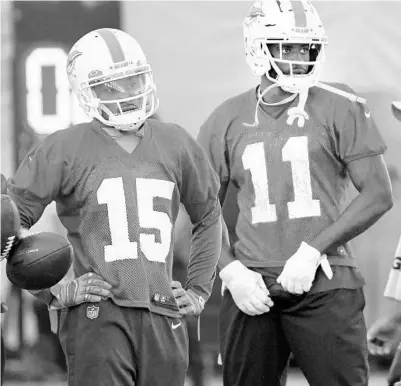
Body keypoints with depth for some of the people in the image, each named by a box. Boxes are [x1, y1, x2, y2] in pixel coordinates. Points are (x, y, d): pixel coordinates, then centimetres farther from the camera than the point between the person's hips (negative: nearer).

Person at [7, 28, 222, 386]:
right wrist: (55, 291, -3)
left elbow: (208, 216, 28)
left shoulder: (175, 144, 13)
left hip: (163, 318, 4)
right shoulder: (65, 150, 0)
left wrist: (199, 289, 19)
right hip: (97, 316, -4)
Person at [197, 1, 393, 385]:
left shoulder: (340, 108, 1)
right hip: (251, 289, 3)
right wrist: (230, 270, -3)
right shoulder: (227, 121, 10)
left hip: (323, 284, -3)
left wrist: (312, 252, -11)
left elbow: (378, 194, -3)